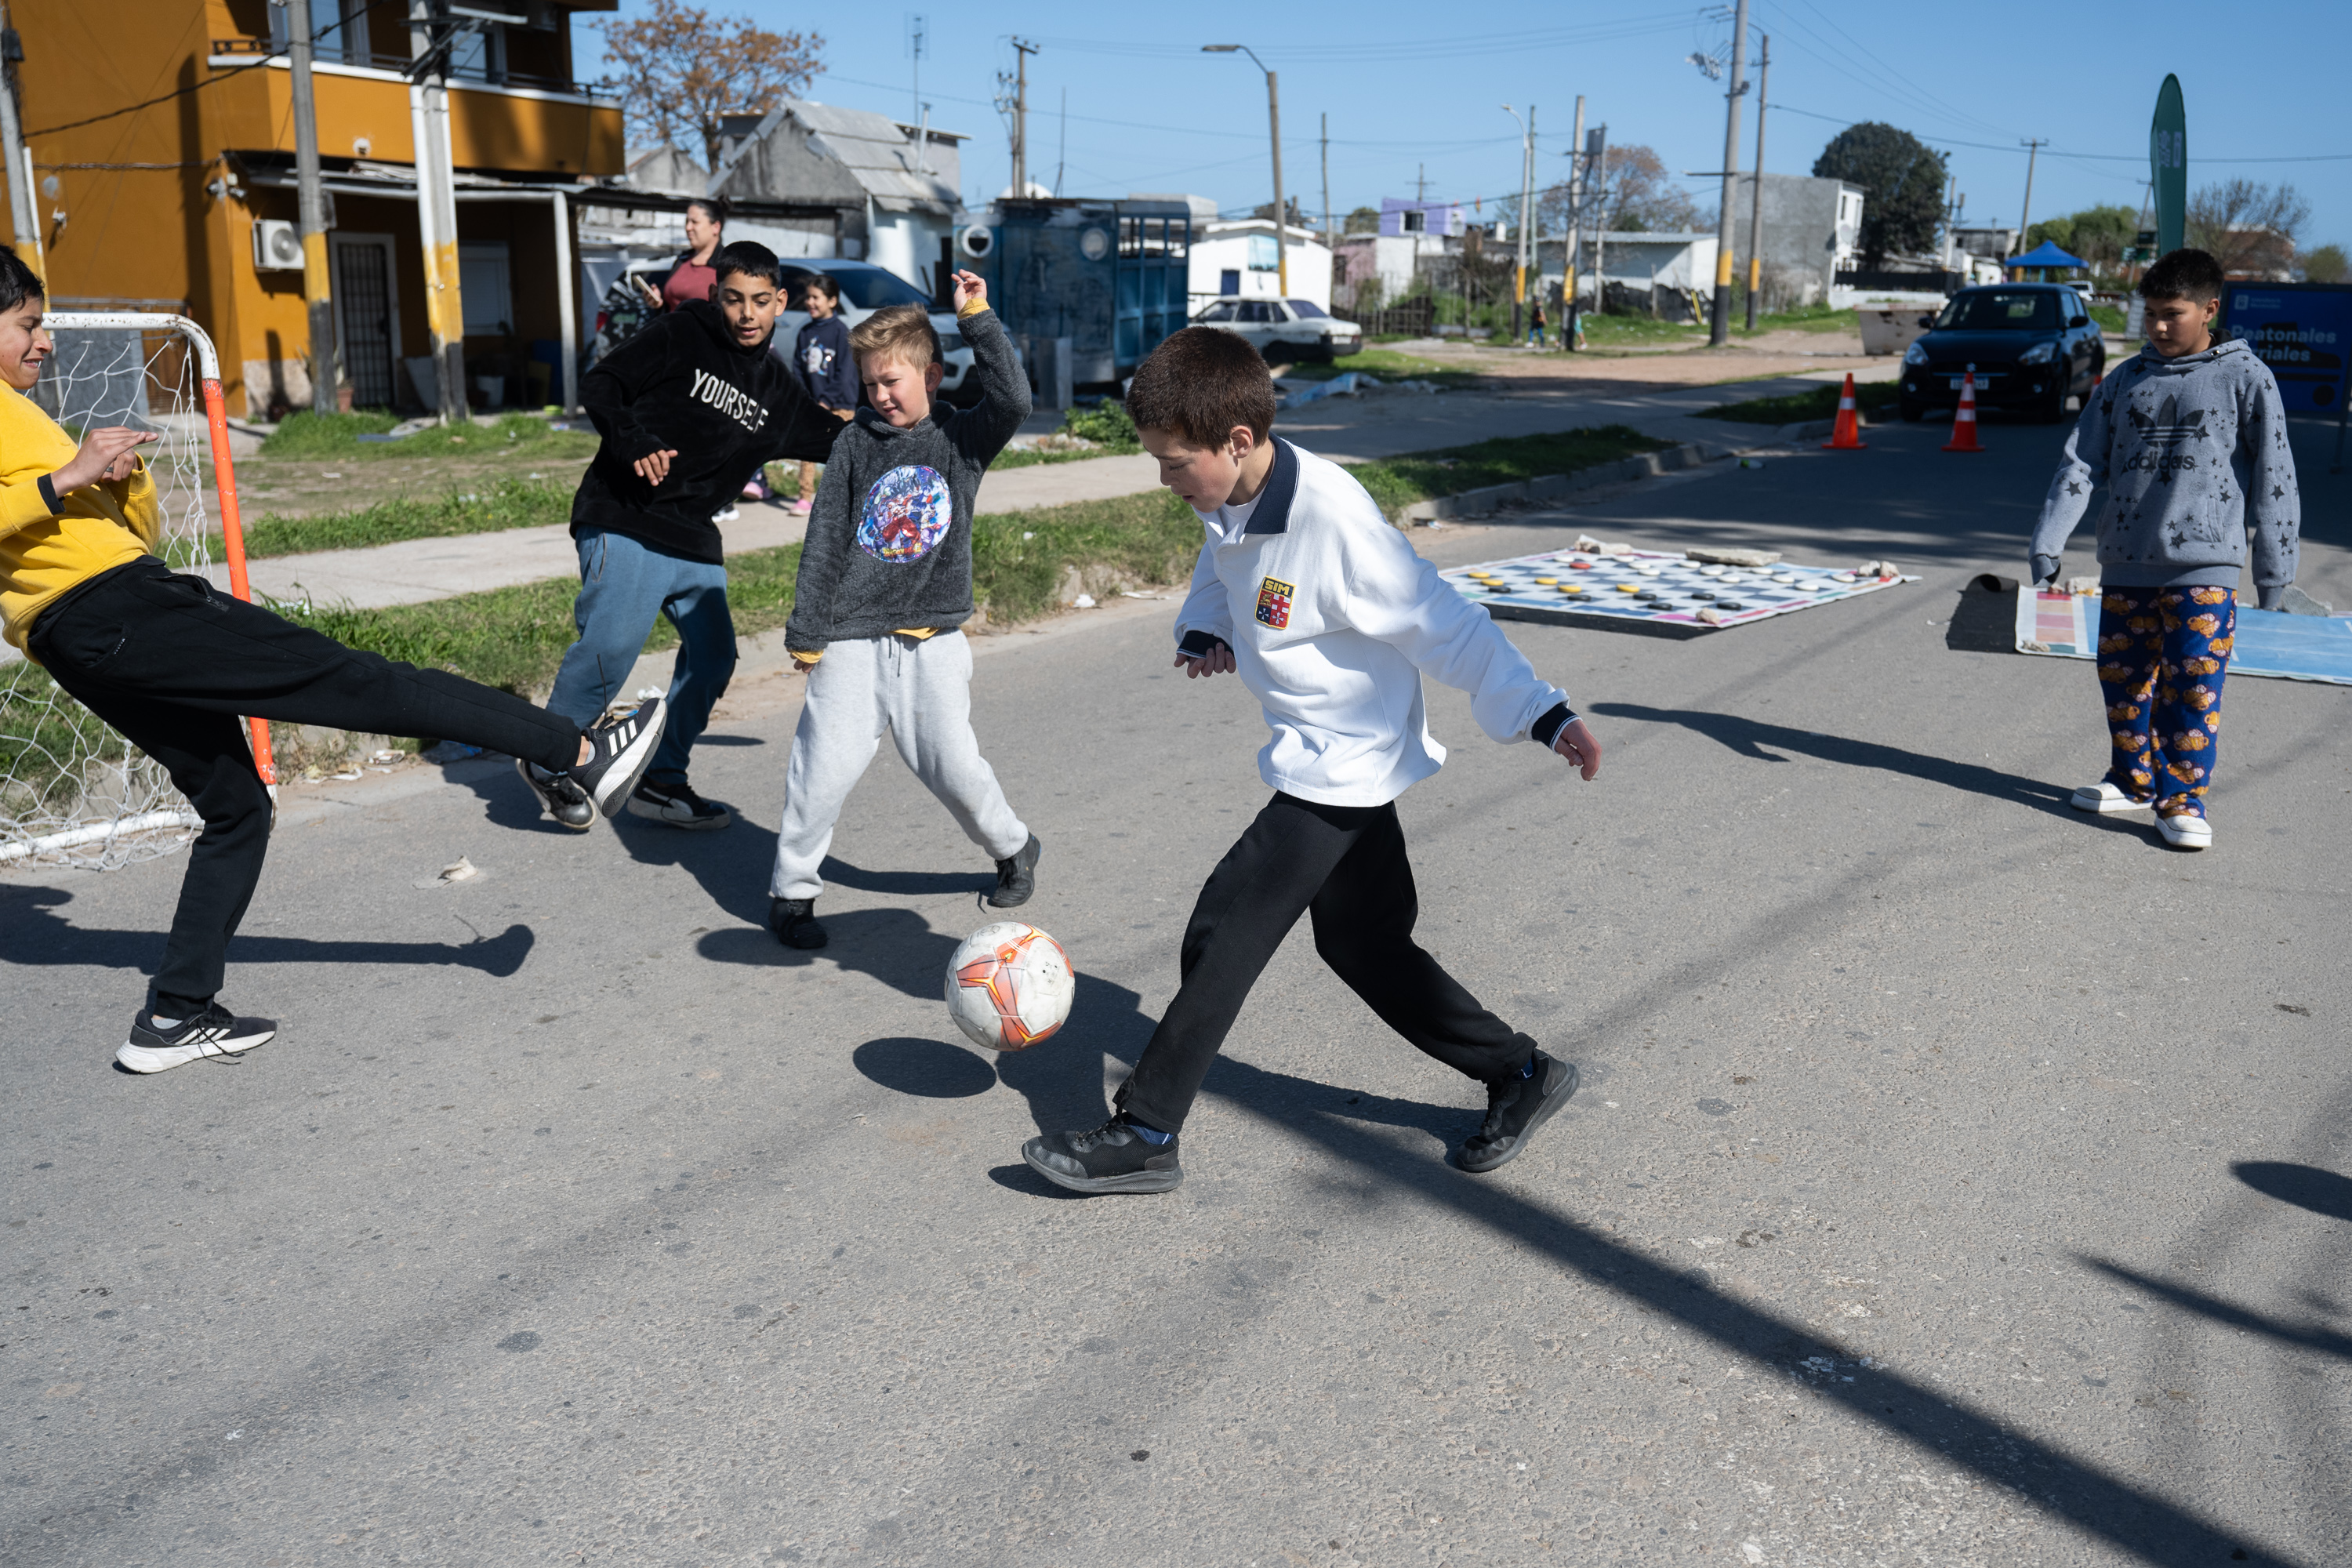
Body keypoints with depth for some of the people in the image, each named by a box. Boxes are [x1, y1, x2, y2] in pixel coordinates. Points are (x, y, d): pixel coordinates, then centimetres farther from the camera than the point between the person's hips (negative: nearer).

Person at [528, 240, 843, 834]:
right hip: (624, 522, -7)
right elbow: (598, 385, -6)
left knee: (712, 656, 6)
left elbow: (839, 439, 20)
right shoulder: (681, 334, -4)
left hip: (695, 540, 7)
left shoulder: (775, 390, 12)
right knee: (612, 645, -19)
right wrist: (634, 444, -21)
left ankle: (661, 782, 19)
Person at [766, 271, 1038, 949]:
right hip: (854, 641, 1)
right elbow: (825, 540, 4)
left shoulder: (963, 436, 4)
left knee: (954, 765, -2)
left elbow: (1012, 398, -17)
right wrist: (807, 631, 3)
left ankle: (1014, 848, 26)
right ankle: (791, 890, 12)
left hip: (932, 642, 0)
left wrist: (976, 318, -17)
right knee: (824, 767, -5)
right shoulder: (856, 443, 4)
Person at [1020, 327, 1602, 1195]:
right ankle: (1521, 1074, 30)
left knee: (1226, 931, -8)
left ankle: (1144, 1134, 3)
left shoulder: (1333, 522, -27)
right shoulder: (1230, 505, -2)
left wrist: (1544, 715, -23)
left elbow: (1444, 626, -22)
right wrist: (1203, 631, 0)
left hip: (1342, 772, -9)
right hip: (1334, 765, 9)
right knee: (1362, 943, 17)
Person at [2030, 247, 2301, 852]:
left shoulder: (2245, 379, 0)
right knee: (2123, 679, 12)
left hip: (2205, 567, -4)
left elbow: (2273, 478, 1)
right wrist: (2048, 542, 0)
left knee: (2193, 684, -6)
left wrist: (2274, 570, 0)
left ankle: (2183, 798, 2)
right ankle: (2134, 781, 28)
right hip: (2125, 567, 4)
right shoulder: (2124, 381, 10)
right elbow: (2081, 464, 9)